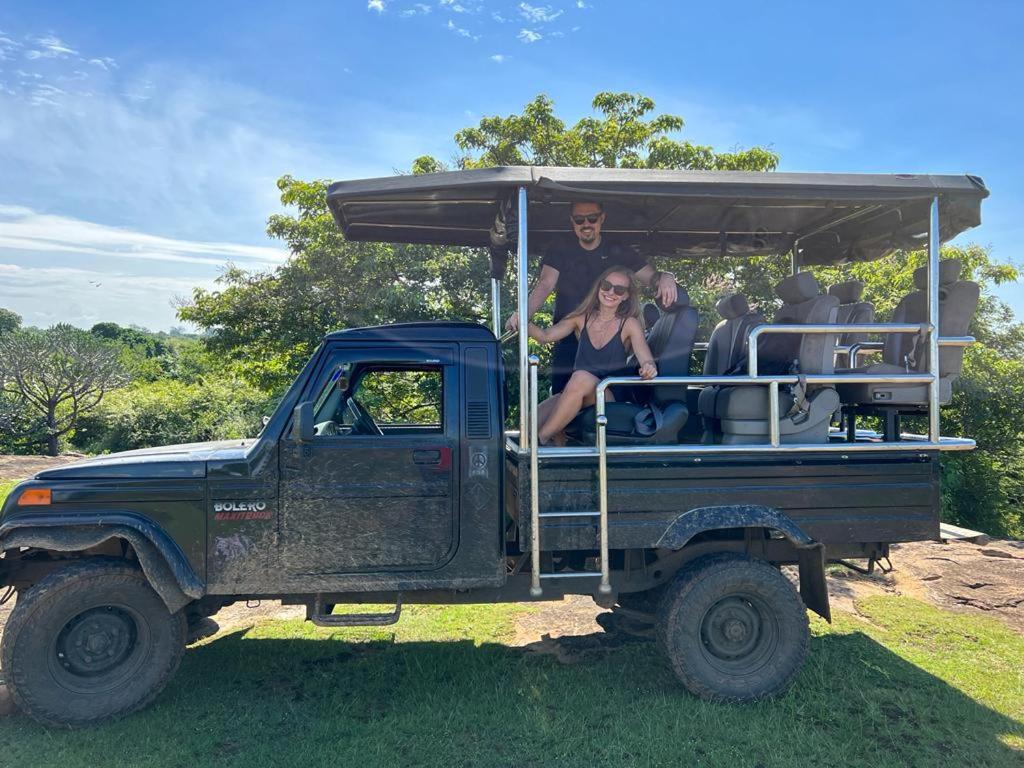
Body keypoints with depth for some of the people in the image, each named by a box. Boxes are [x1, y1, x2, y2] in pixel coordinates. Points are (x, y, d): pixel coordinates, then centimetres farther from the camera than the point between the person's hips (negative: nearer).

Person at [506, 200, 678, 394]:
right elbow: (545, 285, -6)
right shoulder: (559, 254, 8)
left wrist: (665, 277, -22)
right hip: (568, 343, 0)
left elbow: (651, 276, 4)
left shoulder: (620, 254, 10)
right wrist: (524, 313, -26)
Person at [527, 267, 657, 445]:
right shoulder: (582, 317, 8)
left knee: (581, 377, -35)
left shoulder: (630, 324, -1)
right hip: (570, 394, 2)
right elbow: (546, 336, -1)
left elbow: (647, 361, -12)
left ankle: (541, 439, -24)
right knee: (533, 422, -28)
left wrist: (649, 368, -36)